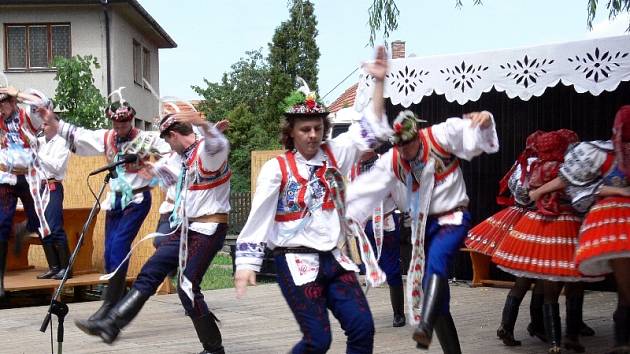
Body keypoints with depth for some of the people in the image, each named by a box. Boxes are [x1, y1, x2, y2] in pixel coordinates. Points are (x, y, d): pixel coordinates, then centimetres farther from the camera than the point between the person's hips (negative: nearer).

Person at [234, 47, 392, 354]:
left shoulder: (334, 154, 7)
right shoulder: (277, 168, -5)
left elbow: (371, 131, 3)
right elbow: (258, 217, -7)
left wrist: (379, 82, -4)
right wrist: (246, 263, -12)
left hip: (333, 259, 5)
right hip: (297, 263, -5)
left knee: (362, 327, -4)